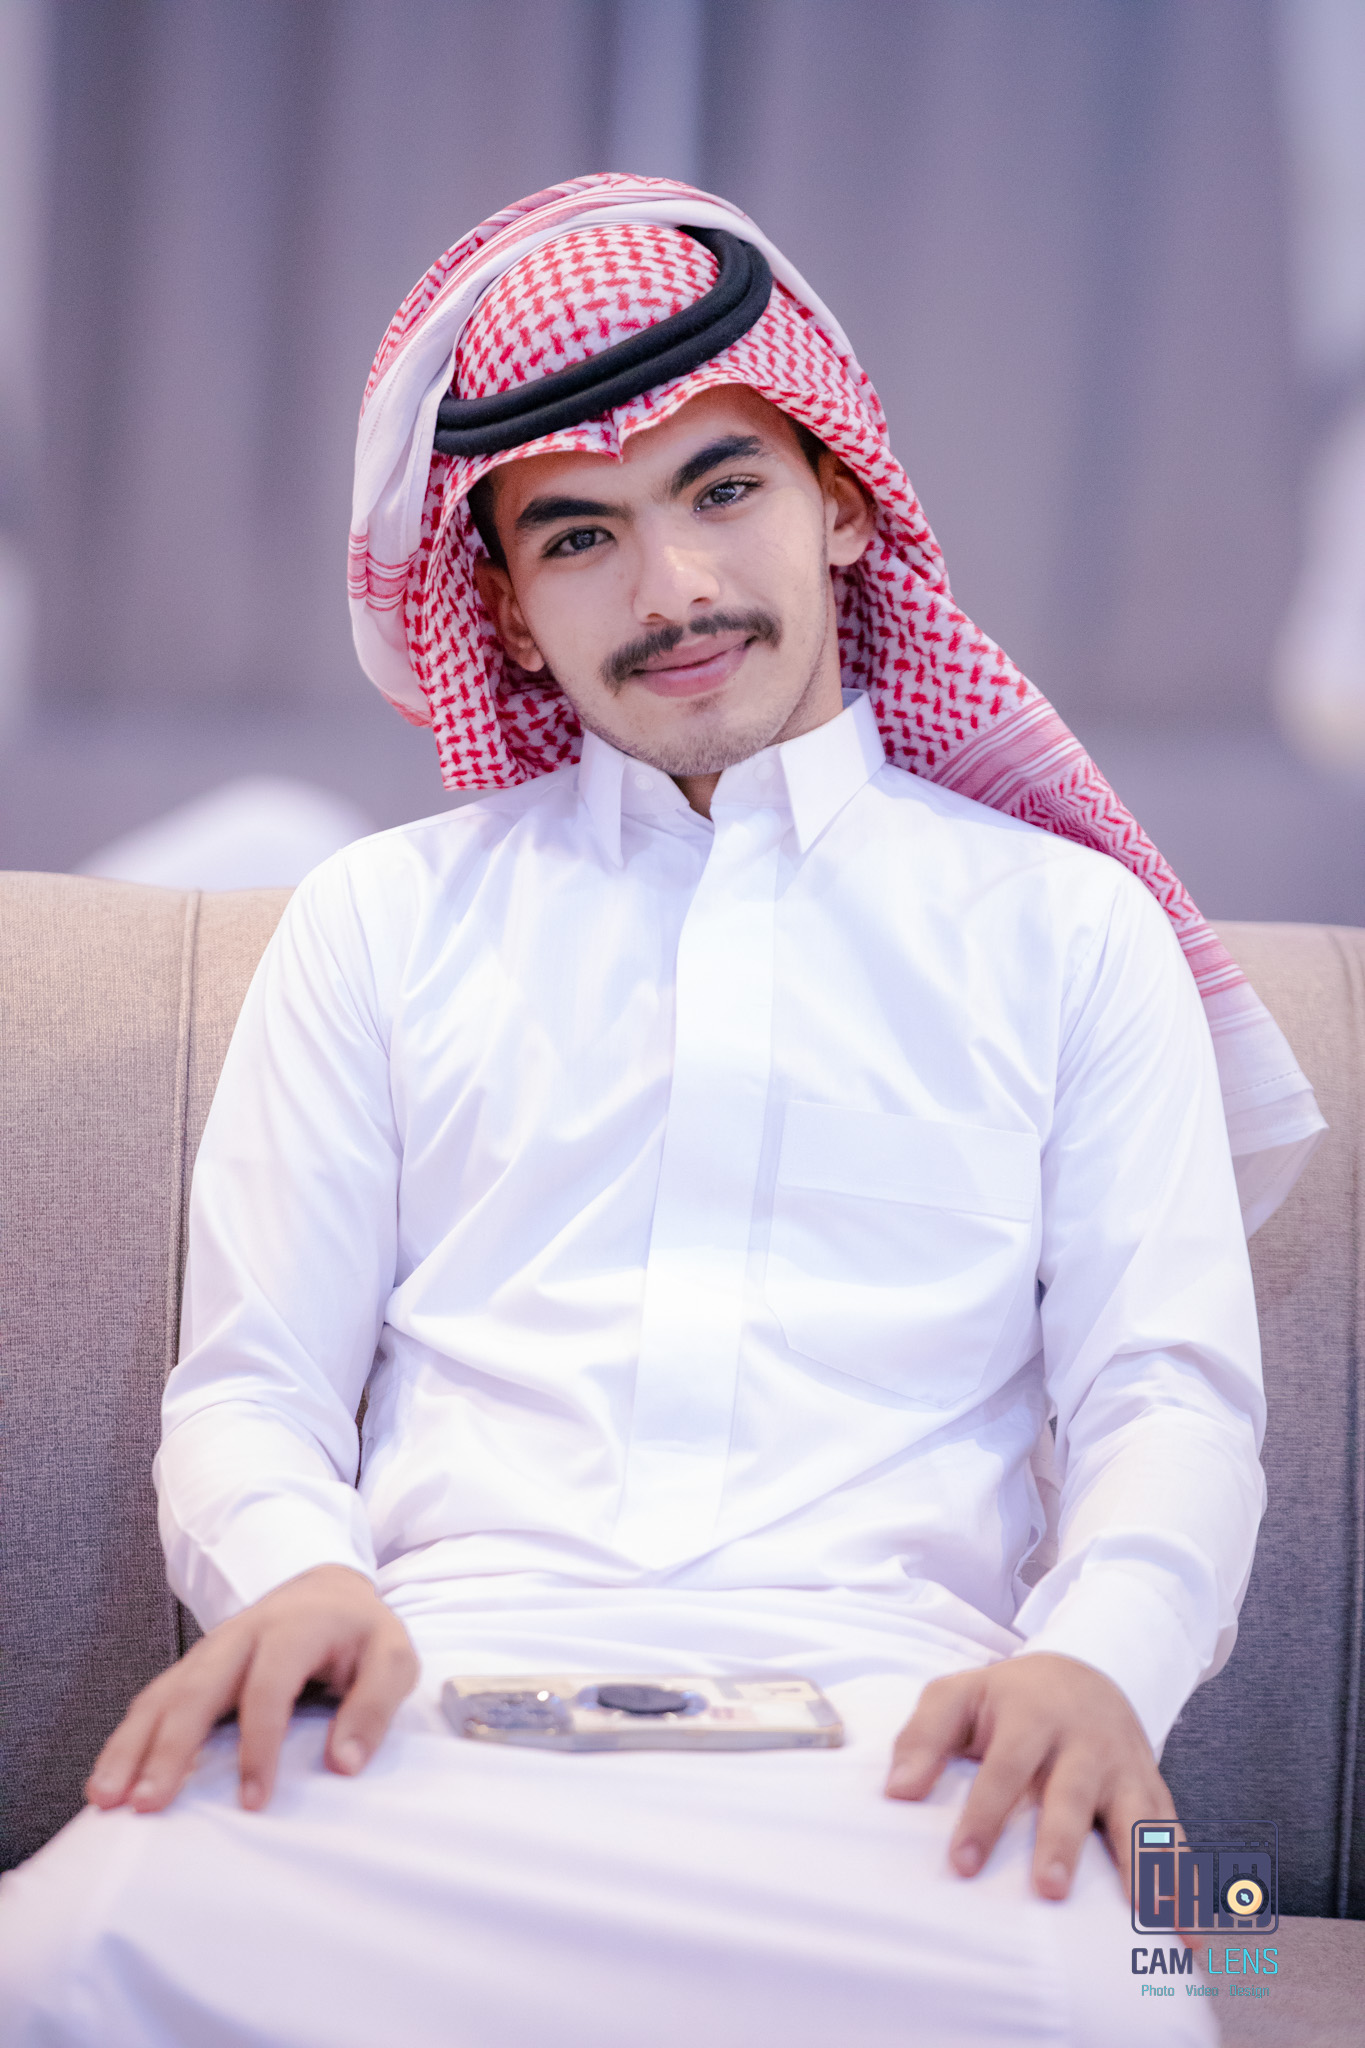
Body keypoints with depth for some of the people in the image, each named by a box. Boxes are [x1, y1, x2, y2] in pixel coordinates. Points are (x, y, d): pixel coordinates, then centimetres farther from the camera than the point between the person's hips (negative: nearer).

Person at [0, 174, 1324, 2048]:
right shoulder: (380, 920, 22)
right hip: (443, 1673, 1)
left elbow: (1169, 1394, 11)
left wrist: (1095, 1651, -13)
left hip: (882, 1710, 0)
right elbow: (251, 1385, 15)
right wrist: (299, 1576, -10)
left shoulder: (1064, 923, 19)